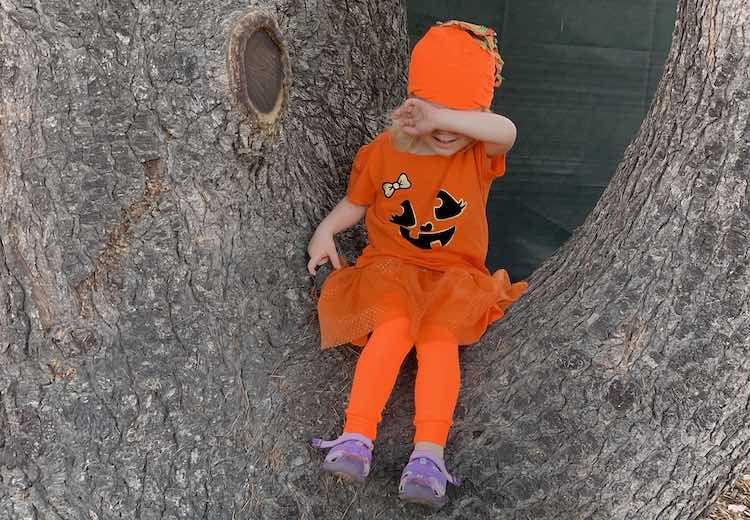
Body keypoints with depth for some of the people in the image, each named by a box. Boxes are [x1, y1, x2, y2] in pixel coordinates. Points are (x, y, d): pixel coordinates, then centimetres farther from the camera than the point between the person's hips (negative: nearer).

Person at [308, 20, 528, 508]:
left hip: (454, 276, 0)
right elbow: (355, 202, 17)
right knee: (395, 324, -31)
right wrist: (325, 230, -4)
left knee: (438, 335, -30)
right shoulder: (385, 151, 3)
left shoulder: (479, 154, -2)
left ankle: (429, 453, -39)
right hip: (390, 267, 0)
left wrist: (441, 118, -42)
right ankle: (356, 438, -38)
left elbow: (507, 132, -27)